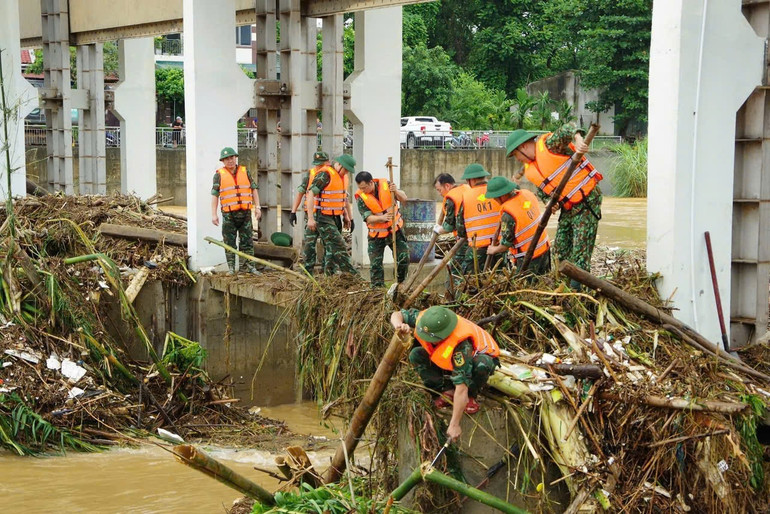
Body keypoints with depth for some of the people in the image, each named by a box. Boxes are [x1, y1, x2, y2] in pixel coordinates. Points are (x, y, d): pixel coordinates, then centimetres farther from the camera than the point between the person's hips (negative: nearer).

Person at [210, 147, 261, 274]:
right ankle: (231, 267, 5)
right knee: (229, 242, 0)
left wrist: (257, 207, 5)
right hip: (229, 214, -2)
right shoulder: (219, 175, 3)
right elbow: (214, 194, 0)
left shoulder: (245, 172, 11)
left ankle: (247, 266, 8)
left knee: (247, 241, 3)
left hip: (245, 212, 2)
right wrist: (214, 214, -6)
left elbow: (254, 189, 13)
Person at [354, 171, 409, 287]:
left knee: (403, 258, -4)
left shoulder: (386, 185, -11)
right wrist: (382, 218, -40)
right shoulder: (360, 197, -15)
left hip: (395, 230, 1)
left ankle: (400, 284, 15)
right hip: (377, 234, -1)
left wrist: (396, 191, -30)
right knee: (376, 264, -4)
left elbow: (404, 198, -7)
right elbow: (368, 218, -20)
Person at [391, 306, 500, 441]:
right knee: (416, 355, -17)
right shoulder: (425, 320, -29)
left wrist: (454, 425, -40)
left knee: (481, 365, -41)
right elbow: (397, 315, -13)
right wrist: (399, 325, -40)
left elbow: (461, 388, -42)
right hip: (449, 362, 5)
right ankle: (447, 390, -6)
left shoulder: (460, 345, -45)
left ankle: (470, 396, -10)